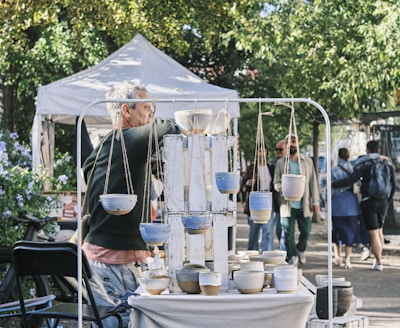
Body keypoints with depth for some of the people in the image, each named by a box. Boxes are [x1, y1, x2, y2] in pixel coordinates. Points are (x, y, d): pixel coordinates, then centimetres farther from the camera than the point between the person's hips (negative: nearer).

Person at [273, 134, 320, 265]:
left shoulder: (307, 162, 8)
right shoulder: (281, 163, 6)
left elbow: (313, 182, 7)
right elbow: (276, 182, 5)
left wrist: (315, 202, 1)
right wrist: (283, 189, -18)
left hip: (304, 204, 1)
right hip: (287, 204, -1)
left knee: (306, 231, 5)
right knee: (288, 233, -2)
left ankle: (300, 250, 31)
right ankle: (292, 256, 9)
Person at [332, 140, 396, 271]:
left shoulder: (364, 165, -11)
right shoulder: (387, 165, 4)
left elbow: (350, 179, -22)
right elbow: (393, 184, 8)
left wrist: (333, 185, -18)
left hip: (368, 202, -5)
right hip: (383, 202, 5)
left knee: (373, 233, -3)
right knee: (379, 230, 19)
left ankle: (379, 263, -4)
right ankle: (378, 259, 23)